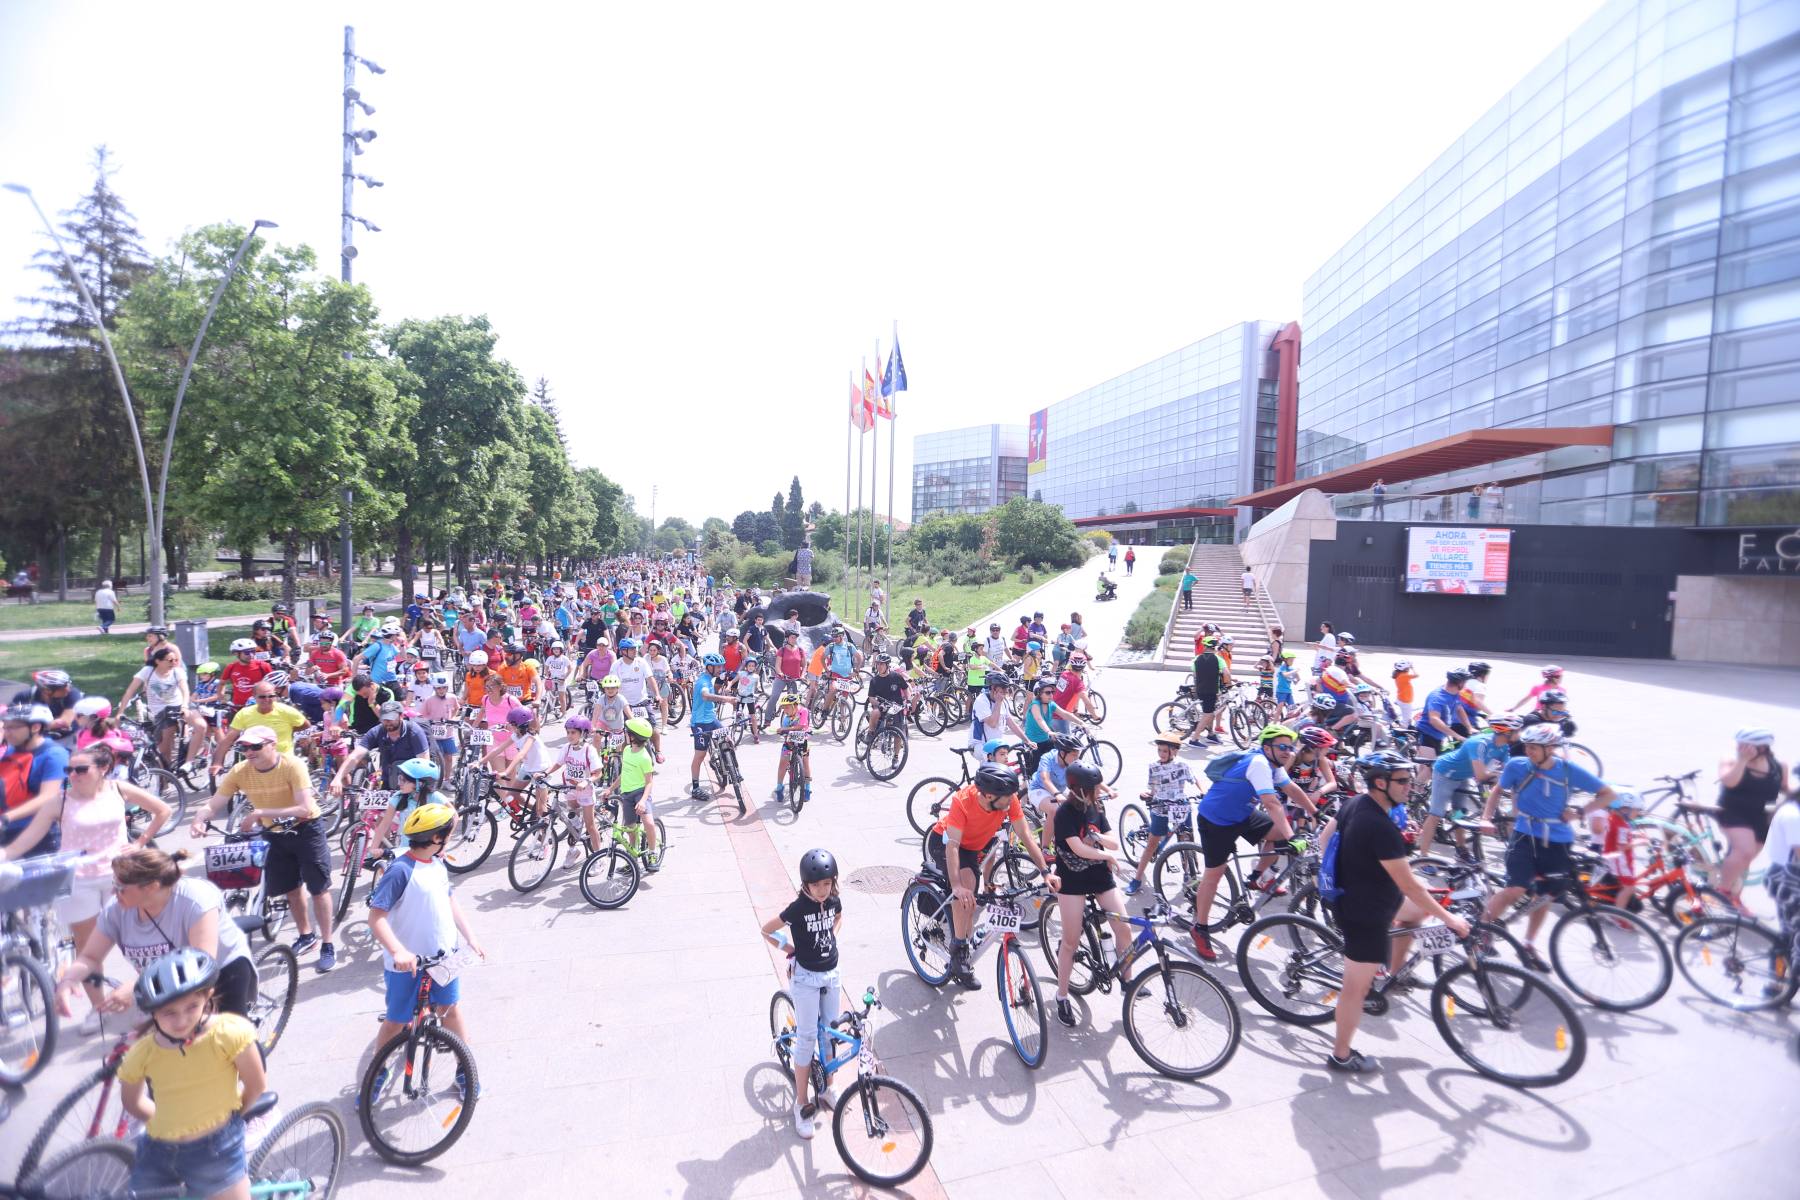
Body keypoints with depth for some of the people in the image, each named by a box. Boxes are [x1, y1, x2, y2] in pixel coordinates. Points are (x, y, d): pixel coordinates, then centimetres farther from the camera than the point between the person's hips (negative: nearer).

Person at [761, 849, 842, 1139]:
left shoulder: (834, 901, -8)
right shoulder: (798, 908, -22)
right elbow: (765, 930, -11)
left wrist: (833, 939, 3)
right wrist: (791, 948, -7)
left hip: (831, 974, 5)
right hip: (806, 977, -5)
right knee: (807, 1039, 1)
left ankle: (827, 1088, 35)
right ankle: (802, 1104, 17)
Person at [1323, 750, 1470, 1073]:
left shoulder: (1354, 803, -3)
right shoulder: (1381, 827, -31)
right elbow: (1408, 884, -25)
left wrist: (1335, 877, 26)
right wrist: (1449, 919, -14)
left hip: (1349, 895, 9)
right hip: (1364, 914, -9)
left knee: (1418, 909, 26)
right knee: (1357, 987, 5)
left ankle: (1392, 974, 33)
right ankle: (1341, 1055, 20)